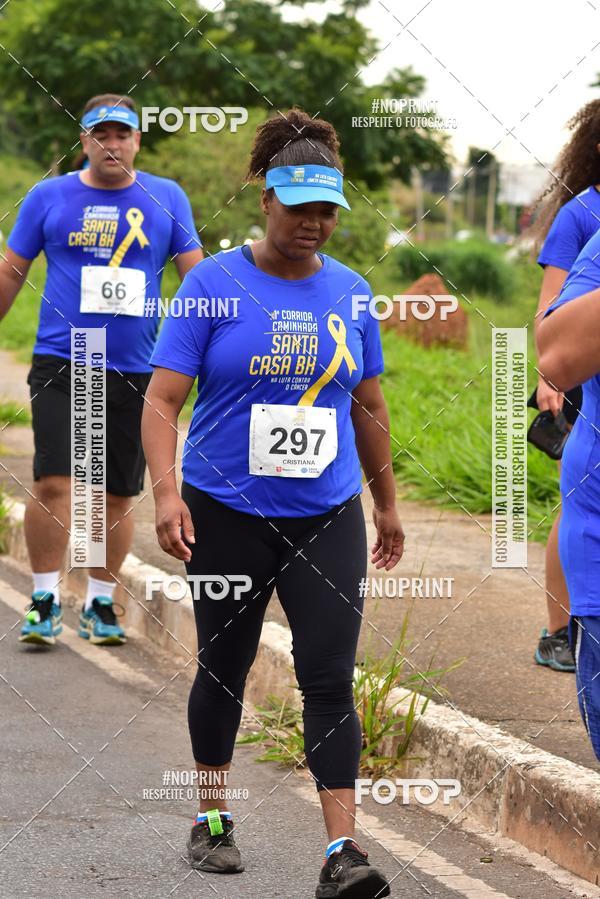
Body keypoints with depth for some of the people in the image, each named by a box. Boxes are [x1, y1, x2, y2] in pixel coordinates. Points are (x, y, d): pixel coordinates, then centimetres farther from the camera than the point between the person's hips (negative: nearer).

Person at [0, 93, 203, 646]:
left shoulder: (166, 199, 6)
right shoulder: (49, 197, 3)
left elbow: (196, 273, 8)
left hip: (135, 370, 2)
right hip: (62, 364, -1)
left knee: (118, 495, 6)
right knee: (53, 482, -12)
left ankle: (100, 604, 20)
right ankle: (45, 601, 0)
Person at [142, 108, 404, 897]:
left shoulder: (349, 292, 5)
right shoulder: (214, 283, -6)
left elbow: (368, 408, 16)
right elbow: (163, 398, -9)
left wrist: (387, 504, 21)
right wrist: (166, 493, -22)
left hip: (326, 518, 2)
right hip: (227, 514, -2)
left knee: (329, 680, -6)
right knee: (223, 669, 12)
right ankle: (212, 821, 30)